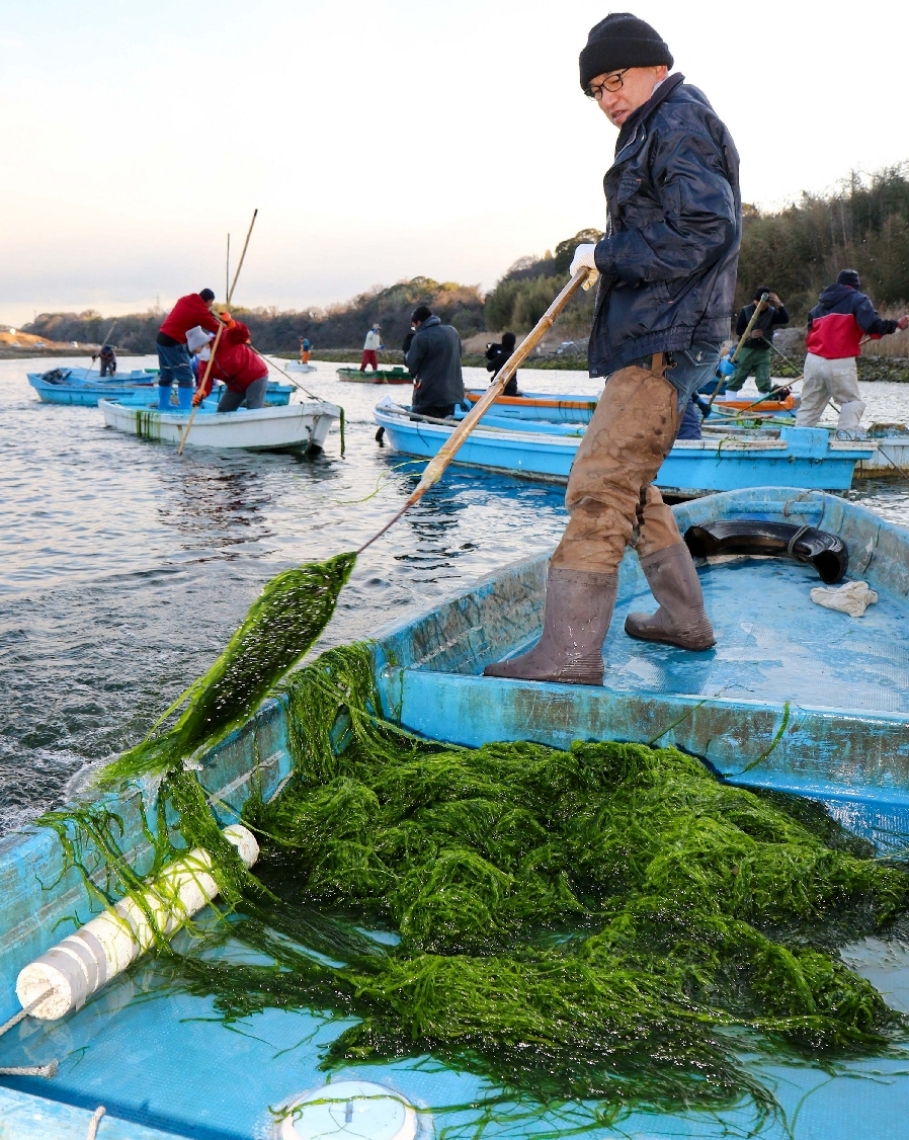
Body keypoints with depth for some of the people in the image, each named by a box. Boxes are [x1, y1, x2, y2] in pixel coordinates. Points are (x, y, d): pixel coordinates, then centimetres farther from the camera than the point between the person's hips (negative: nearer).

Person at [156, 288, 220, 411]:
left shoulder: (185, 300, 9)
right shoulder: (200, 310, -14)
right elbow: (215, 327, -8)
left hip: (162, 338, 9)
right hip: (174, 342, -9)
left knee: (166, 376, 18)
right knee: (185, 376, -8)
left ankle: (163, 407, 25)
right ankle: (185, 409, -15)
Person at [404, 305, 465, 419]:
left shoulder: (421, 338, -14)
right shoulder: (452, 331, 8)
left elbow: (411, 364, -10)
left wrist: (408, 354, 8)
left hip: (429, 396, -7)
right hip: (451, 393, 7)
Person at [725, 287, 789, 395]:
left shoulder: (772, 312, 1)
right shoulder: (746, 311, -3)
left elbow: (785, 320, -14)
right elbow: (738, 329, -3)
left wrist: (779, 304, -24)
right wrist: (749, 334, -20)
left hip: (764, 351, 1)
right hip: (746, 350, -1)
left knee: (764, 380, 0)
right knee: (737, 377, 1)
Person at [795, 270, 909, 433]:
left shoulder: (821, 304, 22)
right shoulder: (858, 299, 3)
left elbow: (811, 330, 21)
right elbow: (872, 325, -12)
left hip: (813, 360, 6)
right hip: (840, 363, -5)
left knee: (809, 405, 13)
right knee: (853, 402, 3)